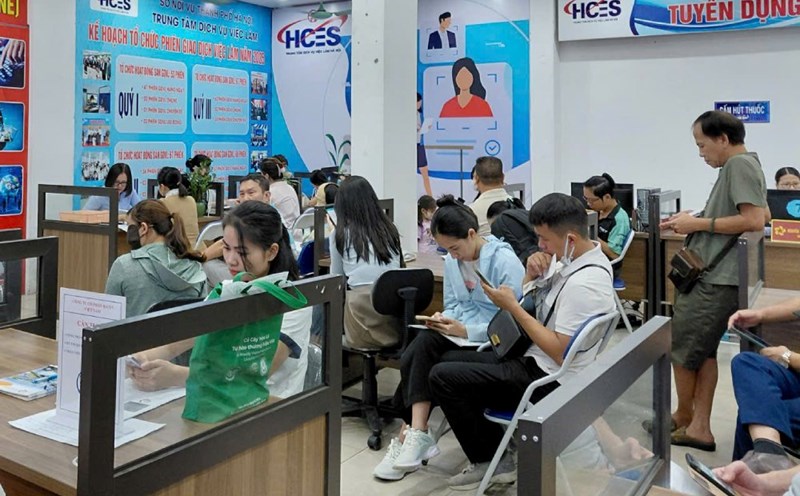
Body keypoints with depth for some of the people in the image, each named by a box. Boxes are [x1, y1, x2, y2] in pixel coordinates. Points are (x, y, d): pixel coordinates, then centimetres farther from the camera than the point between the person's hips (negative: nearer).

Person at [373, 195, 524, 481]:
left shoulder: (505, 262, -14)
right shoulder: (452, 261, 8)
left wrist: (466, 330, -21)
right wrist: (444, 318, -6)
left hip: (490, 342, -7)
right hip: (457, 334, 7)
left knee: (419, 364, -26)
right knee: (422, 345, -27)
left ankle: (412, 436, -13)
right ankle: (415, 437, -25)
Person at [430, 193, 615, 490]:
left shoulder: (583, 284, -26)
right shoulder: (575, 258, 3)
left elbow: (559, 352, -25)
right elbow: (532, 304, 16)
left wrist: (512, 307, -20)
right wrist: (531, 273, -6)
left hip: (547, 380, -10)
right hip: (536, 362, 11)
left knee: (441, 377, -11)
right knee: (451, 360, 17)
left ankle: (490, 461, 5)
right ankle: (496, 450, 12)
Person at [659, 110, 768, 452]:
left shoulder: (741, 164, -12)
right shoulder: (735, 166, 18)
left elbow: (754, 221, -22)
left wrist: (699, 223, -15)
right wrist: (692, 222, 11)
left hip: (715, 280, -10)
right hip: (711, 276, 10)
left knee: (681, 349, 1)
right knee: (702, 350, 11)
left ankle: (684, 419, 19)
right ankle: (698, 426, 16)